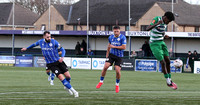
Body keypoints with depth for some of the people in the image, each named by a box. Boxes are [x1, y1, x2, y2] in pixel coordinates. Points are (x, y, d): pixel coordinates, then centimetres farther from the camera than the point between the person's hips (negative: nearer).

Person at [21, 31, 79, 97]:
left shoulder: (54, 42, -9)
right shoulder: (41, 42, -1)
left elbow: (62, 50, -7)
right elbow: (35, 44, 22)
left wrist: (62, 57, -27)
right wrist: (27, 48, 36)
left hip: (58, 61, 0)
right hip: (51, 64, 0)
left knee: (68, 76, -7)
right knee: (61, 77, -16)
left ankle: (67, 87, 27)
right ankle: (73, 91, -9)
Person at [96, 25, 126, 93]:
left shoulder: (122, 37, -10)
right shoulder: (111, 37, 5)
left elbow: (124, 47, -17)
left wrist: (114, 46, -17)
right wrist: (107, 54, 25)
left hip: (119, 56, -3)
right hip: (111, 54, 3)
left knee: (117, 71, -10)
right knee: (105, 67, -13)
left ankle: (117, 85, 13)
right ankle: (101, 81, 4)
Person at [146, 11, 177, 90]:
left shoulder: (165, 24, 9)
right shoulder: (156, 19, -15)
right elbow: (148, 29, -26)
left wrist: (165, 36, -1)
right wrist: (157, 23, -40)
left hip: (161, 42, 8)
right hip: (154, 44, -8)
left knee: (168, 61, 3)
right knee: (163, 62, -10)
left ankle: (170, 80, 15)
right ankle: (168, 82, -2)